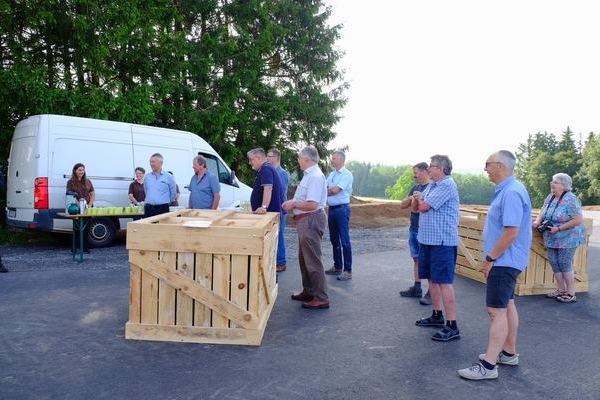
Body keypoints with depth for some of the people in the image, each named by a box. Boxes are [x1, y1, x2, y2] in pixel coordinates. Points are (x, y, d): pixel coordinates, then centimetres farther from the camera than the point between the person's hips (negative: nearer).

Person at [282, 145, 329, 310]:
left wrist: (294, 205, -14)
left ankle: (321, 298, 4)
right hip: (305, 221, 11)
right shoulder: (309, 174, 13)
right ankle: (308, 291, 33)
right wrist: (293, 203, 9)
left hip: (311, 220, -11)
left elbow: (312, 204, -26)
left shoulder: (315, 176, -19)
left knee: (313, 260, -5)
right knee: (303, 258, 19)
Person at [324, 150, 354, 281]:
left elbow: (335, 190, -17)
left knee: (344, 240, -6)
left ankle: (348, 270, 0)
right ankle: (337, 267, 26)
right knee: (334, 239, 14)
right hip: (331, 208, 8)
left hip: (342, 209, -8)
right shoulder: (331, 174, 15)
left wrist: (326, 191, 1)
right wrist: (330, 190, -11)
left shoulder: (347, 174, -10)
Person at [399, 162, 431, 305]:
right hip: (413, 229, 8)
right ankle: (417, 288, 24)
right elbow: (402, 205, 11)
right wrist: (410, 199, -7)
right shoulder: (415, 188, 13)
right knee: (417, 259, 14)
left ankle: (431, 292, 5)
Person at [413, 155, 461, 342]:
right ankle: (437, 316, 30)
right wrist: (417, 199, -6)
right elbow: (415, 208, 16)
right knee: (432, 279, 17)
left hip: (442, 242, -10)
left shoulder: (447, 185, -14)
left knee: (443, 282, -8)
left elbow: (424, 207, -18)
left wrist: (420, 199, 4)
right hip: (427, 239, 10)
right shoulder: (431, 186, 15)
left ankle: (452, 327, -3)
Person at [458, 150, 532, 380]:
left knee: (497, 311, -8)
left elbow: (511, 232, -27)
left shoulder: (512, 193, -22)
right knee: (507, 305, 18)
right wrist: (492, 257, 17)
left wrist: (490, 258, -19)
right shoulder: (505, 190, 11)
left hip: (504, 261, -11)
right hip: (504, 260, 11)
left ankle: (488, 366, -3)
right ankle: (509, 353, 32)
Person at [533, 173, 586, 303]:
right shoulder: (550, 197, 6)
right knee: (554, 264, 11)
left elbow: (578, 220, -22)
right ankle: (561, 290, 24)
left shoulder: (570, 199, -18)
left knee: (565, 265, -2)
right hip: (551, 239, 7)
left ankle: (571, 294, 10)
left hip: (567, 240, -7)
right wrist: (537, 221, -9)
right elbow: (542, 212, 13)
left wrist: (558, 228, -24)